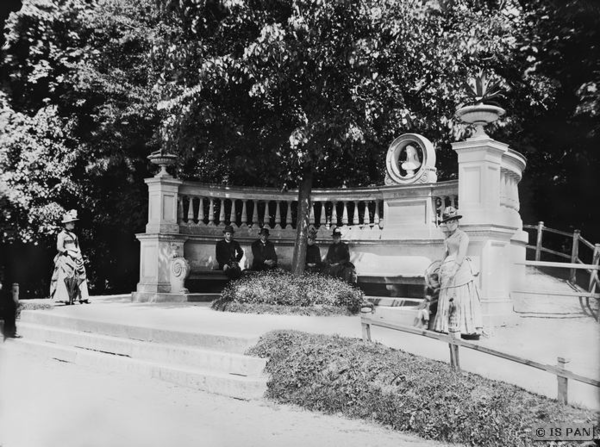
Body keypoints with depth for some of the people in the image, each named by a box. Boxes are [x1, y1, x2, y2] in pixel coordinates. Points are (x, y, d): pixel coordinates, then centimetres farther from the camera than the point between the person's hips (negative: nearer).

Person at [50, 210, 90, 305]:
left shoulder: (73, 234, 18)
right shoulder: (62, 234, -5)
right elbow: (59, 248, -12)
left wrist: (79, 254, 8)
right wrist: (70, 253, -16)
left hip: (75, 258, 8)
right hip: (65, 259, -8)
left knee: (81, 276, 1)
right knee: (67, 278, -11)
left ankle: (82, 297, 4)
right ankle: (67, 299, -10)